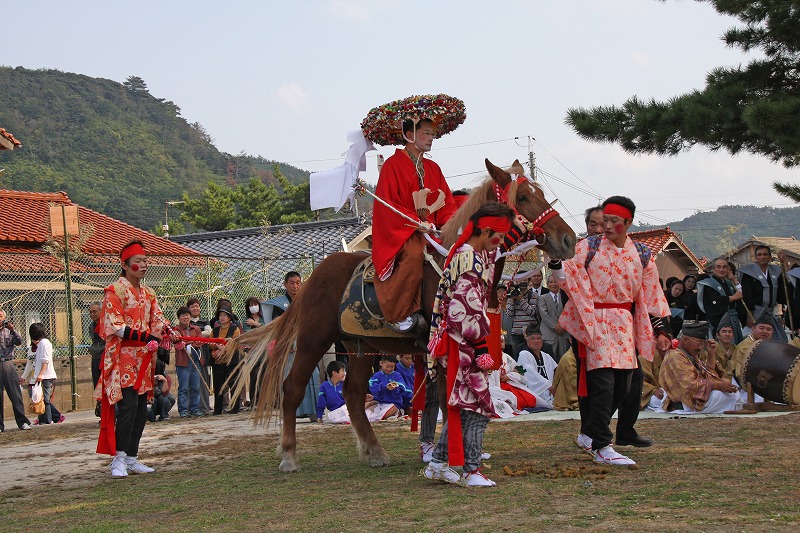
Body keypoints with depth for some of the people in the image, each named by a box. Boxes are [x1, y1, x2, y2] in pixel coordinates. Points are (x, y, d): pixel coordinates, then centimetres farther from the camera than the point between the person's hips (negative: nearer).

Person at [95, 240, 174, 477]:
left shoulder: (148, 294, 17)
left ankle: (132, 458, 12)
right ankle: (118, 459, -12)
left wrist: (168, 330, -14)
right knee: (128, 405, -16)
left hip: (142, 359, 7)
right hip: (122, 357, -7)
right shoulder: (115, 291, -6)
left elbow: (156, 319, 9)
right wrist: (145, 337, -23)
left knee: (141, 410, 6)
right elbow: (115, 327, -13)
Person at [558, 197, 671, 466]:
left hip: (625, 323, 5)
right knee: (603, 382, -12)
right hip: (595, 323, -5)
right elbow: (565, 272, -8)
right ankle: (602, 448, -10)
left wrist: (660, 329, 8)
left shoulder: (642, 255, 8)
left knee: (622, 385, 7)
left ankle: (588, 434, 25)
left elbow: (651, 295, 12)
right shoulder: (588, 247, -2)